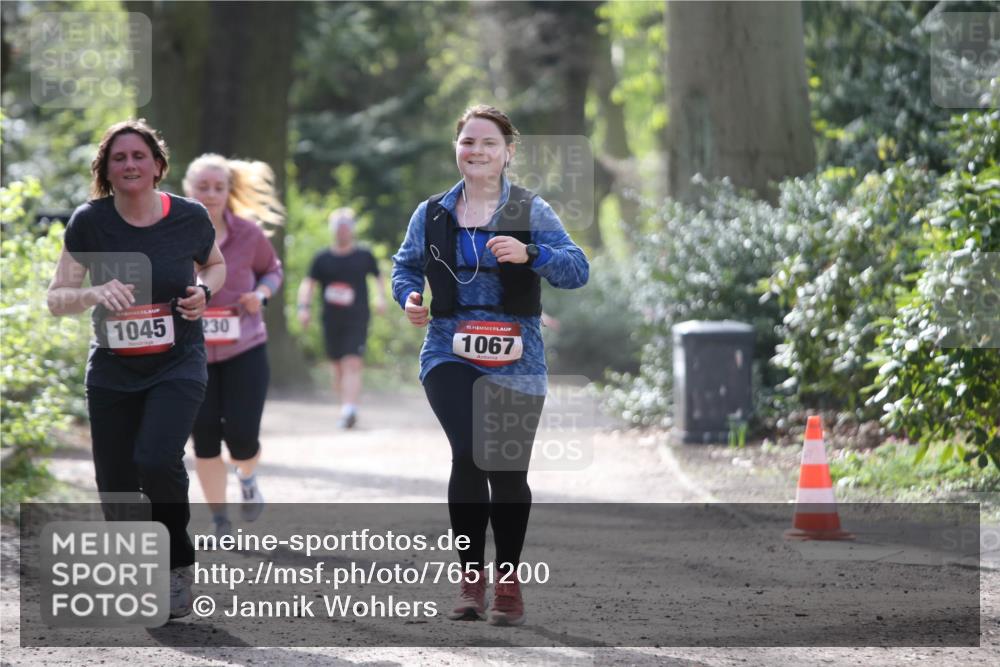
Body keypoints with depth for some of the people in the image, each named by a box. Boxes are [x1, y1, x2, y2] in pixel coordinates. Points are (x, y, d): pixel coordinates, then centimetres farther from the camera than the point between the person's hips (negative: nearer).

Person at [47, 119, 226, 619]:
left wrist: (203, 291, -7)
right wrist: (95, 294, -25)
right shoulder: (90, 222, -8)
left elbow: (215, 264, 15)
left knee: (157, 460, -25)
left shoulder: (190, 218, -7)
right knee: (115, 490, 3)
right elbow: (55, 298, -5)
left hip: (177, 366, -2)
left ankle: (178, 565, -1)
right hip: (112, 370, 2)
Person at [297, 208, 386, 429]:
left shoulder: (364, 257, 6)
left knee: (352, 365, -17)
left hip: (357, 321, -2)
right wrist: (303, 307, -10)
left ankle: (349, 410, -30)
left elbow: (379, 277, 21)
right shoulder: (322, 258, 6)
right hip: (331, 322, 2)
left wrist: (380, 297, 4)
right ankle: (346, 406, 24)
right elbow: (308, 284, 5)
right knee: (337, 368, 8)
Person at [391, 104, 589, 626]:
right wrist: (409, 298, -3)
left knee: (508, 470, 6)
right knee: (469, 454, -19)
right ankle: (471, 578, -8)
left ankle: (507, 583, 23)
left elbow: (577, 269, -8)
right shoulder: (431, 214, 7)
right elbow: (406, 264, 19)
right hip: (449, 352, 0)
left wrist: (530, 254, -26)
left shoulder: (531, 210, -1)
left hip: (514, 360, 0)